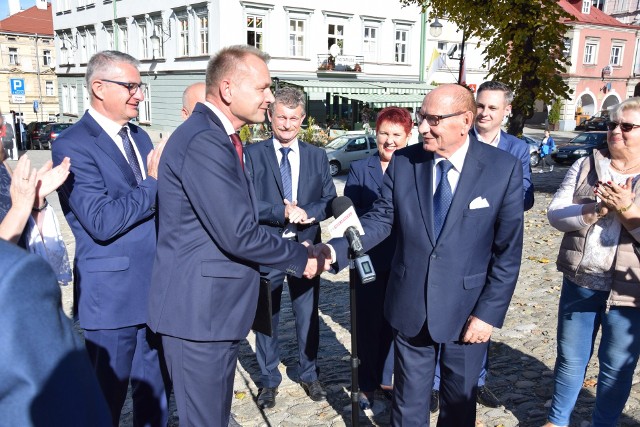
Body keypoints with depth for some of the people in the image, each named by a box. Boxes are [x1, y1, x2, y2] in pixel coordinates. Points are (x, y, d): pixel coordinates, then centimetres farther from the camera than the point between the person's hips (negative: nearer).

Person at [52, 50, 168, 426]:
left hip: (155, 288, 7)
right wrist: (155, 183, -18)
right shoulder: (72, 146, -14)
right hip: (112, 293, -7)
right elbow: (102, 222, -23)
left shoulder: (140, 137, 11)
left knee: (154, 390, 20)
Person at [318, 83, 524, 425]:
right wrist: (334, 249, -18)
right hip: (410, 305, 2)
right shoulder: (402, 162, -5)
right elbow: (380, 219, -2)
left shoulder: (503, 169, -11)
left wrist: (488, 312, -10)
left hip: (466, 310, -1)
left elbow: (508, 250, -8)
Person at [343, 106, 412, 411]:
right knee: (369, 323, 9)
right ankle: (367, 385, 26)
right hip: (369, 259, -1)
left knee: (394, 322, 15)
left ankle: (386, 379, 34)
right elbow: (349, 212, -7)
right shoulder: (359, 169, 1)